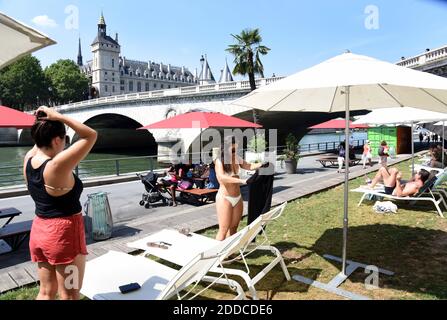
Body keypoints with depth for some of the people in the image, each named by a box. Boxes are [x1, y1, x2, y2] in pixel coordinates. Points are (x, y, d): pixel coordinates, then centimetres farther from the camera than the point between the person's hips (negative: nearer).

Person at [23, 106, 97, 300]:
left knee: (46, 291, 21)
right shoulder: (58, 165, -24)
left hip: (40, 230, 8)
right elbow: (91, 136, -22)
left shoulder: (29, 159, -2)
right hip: (64, 233, -8)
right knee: (69, 295, 9)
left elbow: (39, 143, 20)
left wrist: (41, 123, 6)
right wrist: (58, 117, -20)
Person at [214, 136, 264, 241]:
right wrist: (241, 180, -39)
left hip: (238, 198, 6)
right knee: (224, 229, -2)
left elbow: (250, 166, 17)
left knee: (233, 228, 13)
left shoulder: (237, 159, 4)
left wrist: (263, 164, 0)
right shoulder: (220, 161, -15)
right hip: (224, 198, -6)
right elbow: (221, 177, -31)